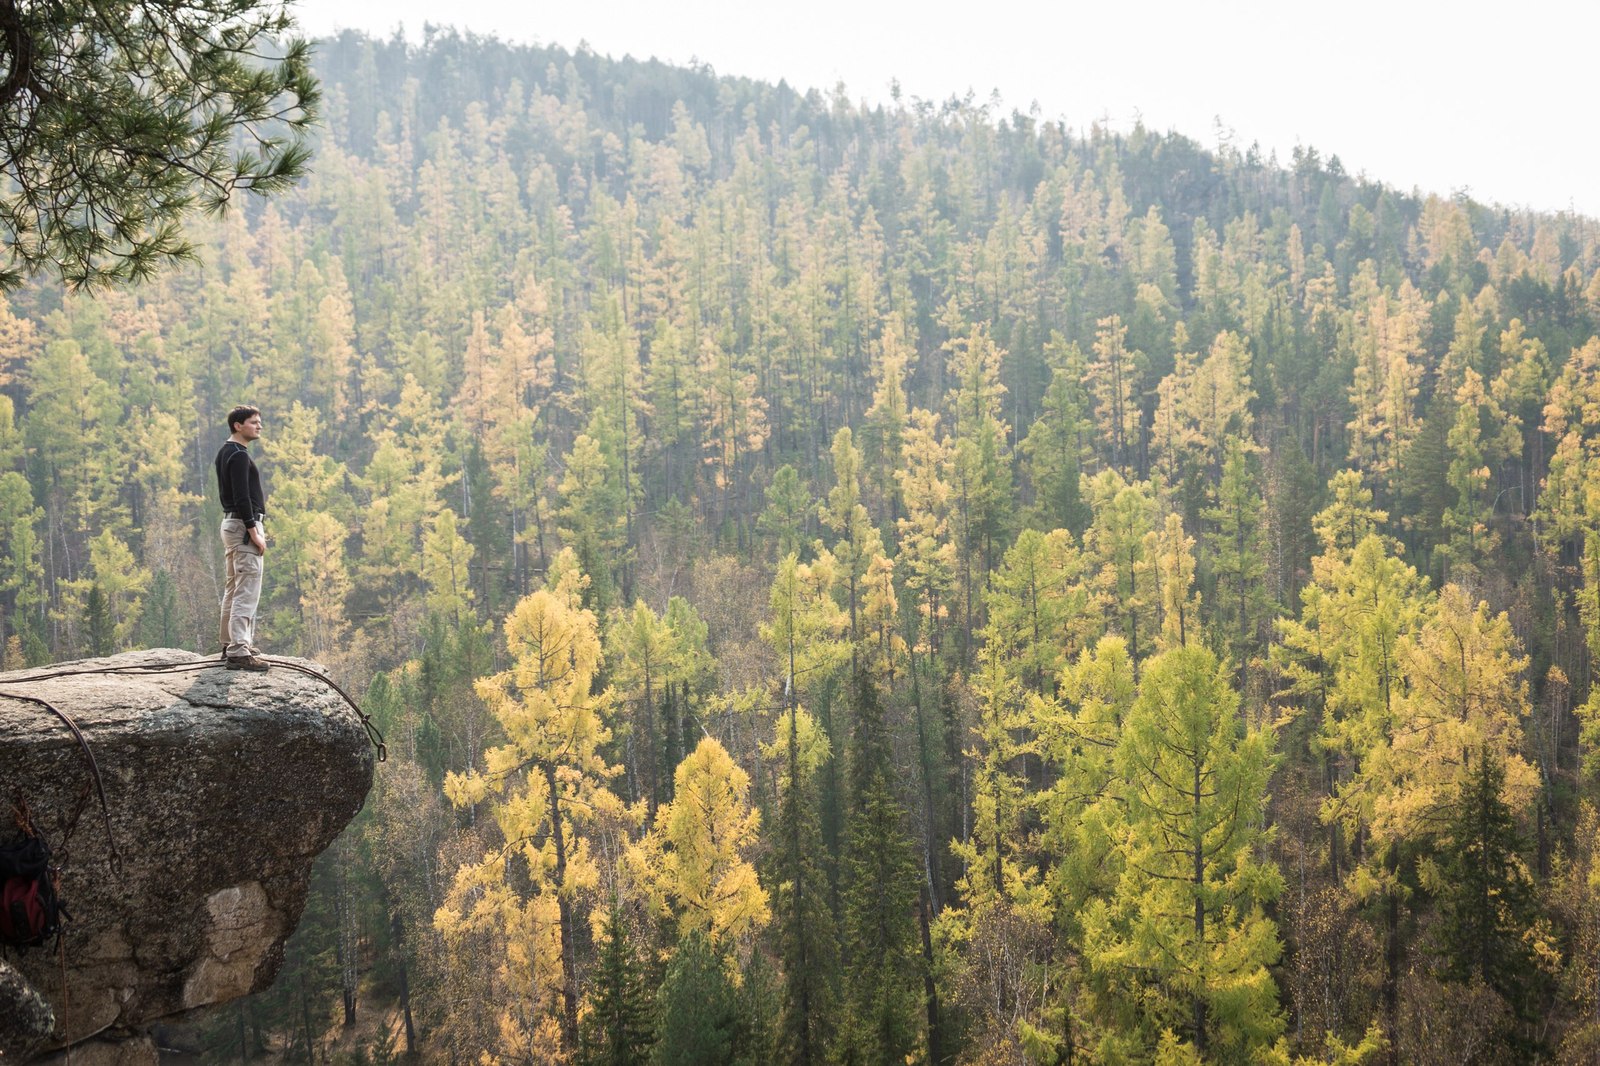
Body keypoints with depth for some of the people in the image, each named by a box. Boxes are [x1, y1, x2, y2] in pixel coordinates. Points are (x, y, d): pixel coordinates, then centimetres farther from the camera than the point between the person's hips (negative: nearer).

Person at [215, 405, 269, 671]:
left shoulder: (225, 453, 16)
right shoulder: (239, 455, -17)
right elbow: (241, 498, -23)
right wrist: (253, 532, -23)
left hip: (231, 522, 11)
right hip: (244, 525, -11)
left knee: (234, 588, 16)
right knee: (247, 591, -13)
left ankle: (232, 644, 22)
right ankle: (239, 652, -17)